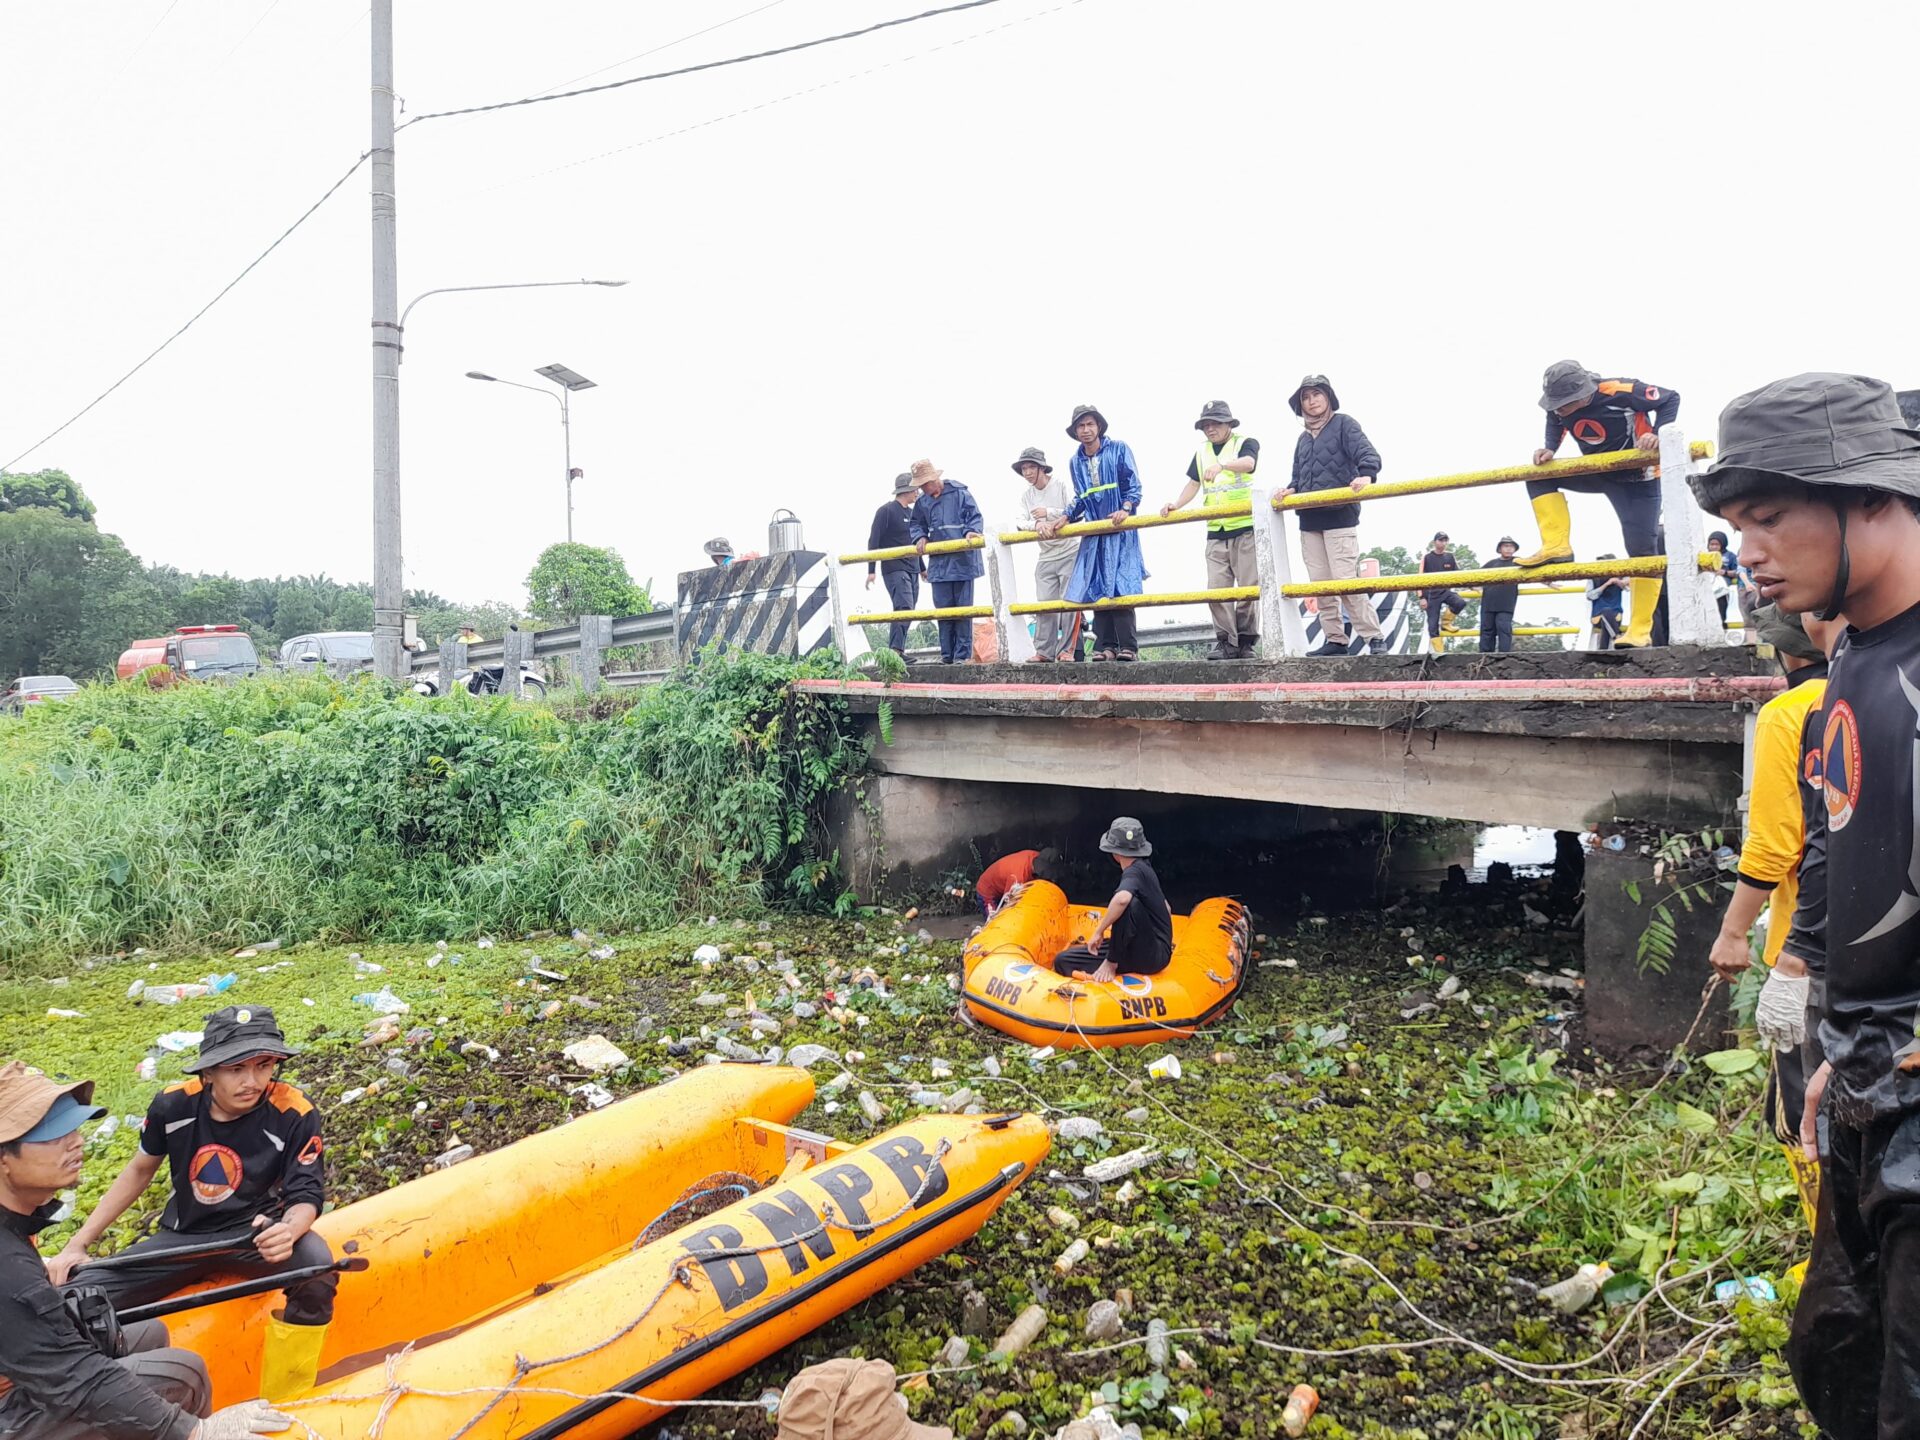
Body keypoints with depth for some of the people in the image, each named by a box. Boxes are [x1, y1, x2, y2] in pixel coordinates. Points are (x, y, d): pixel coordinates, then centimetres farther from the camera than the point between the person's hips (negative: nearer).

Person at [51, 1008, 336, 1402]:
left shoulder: (294, 1115, -19)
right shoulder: (173, 1106, -10)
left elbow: (306, 1196, -16)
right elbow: (139, 1171, 8)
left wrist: (288, 1230, -41)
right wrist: (78, 1244, 6)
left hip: (255, 1234, -3)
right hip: (183, 1238, 4)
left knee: (314, 1260, -36)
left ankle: (283, 1412, -19)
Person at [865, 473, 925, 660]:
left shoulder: (912, 513, 19)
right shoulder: (886, 511, -6)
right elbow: (873, 542, -8)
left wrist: (923, 568, 31)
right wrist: (871, 571, -13)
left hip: (912, 571, 8)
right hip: (894, 570, -8)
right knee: (904, 608, -21)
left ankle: (896, 651, 9)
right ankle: (895, 650, -24)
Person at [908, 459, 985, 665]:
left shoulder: (959, 494, -6)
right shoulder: (922, 502, 8)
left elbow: (975, 517, -6)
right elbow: (915, 524, 19)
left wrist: (970, 531, -25)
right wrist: (920, 537, -1)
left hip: (962, 561, -5)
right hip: (939, 563, 5)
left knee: (963, 608, 0)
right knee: (943, 609, 6)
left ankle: (962, 654, 4)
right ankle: (947, 654, 12)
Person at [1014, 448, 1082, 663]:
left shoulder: (1061, 486, -3)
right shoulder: (1026, 495, 10)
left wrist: (1048, 512, -15)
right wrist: (1036, 525, -23)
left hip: (1069, 553, -4)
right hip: (1046, 557, 4)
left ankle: (1067, 650, -5)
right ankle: (1044, 651, -1)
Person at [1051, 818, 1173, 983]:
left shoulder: (1134, 872, -19)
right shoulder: (1142, 868, 10)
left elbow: (1122, 899, -43)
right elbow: (1165, 908, 24)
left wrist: (1099, 931, -29)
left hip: (1153, 955, -8)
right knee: (1063, 961, 1)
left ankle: (1111, 963, -17)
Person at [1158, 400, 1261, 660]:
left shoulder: (1246, 443, -1)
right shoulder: (1202, 451, 15)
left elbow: (1247, 463, -23)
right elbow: (1193, 483, 15)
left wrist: (1221, 465, -43)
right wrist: (1177, 504, -5)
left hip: (1246, 527, -5)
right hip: (1215, 532, 5)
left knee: (1248, 586, -4)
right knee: (1216, 589, -2)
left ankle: (1246, 641, 4)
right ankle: (1226, 641, 3)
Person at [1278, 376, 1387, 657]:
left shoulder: (1343, 424, 2)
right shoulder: (1303, 440, 21)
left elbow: (1368, 453, -11)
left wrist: (1366, 475, -31)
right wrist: (1291, 490, 1)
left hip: (1340, 517, -7)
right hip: (1309, 521, 7)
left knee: (1346, 580, -13)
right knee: (1321, 584, 4)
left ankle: (1372, 637, -6)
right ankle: (1335, 640, 9)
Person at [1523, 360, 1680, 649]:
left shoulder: (1619, 392, -31)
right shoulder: (1559, 405, -15)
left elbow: (1670, 399, -18)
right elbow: (1555, 425, 9)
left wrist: (1659, 435, -32)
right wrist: (1549, 449, -11)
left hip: (1637, 478, -6)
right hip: (1598, 473, 6)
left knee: (1642, 548, -12)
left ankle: (1640, 631, -8)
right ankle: (1557, 546, -14)